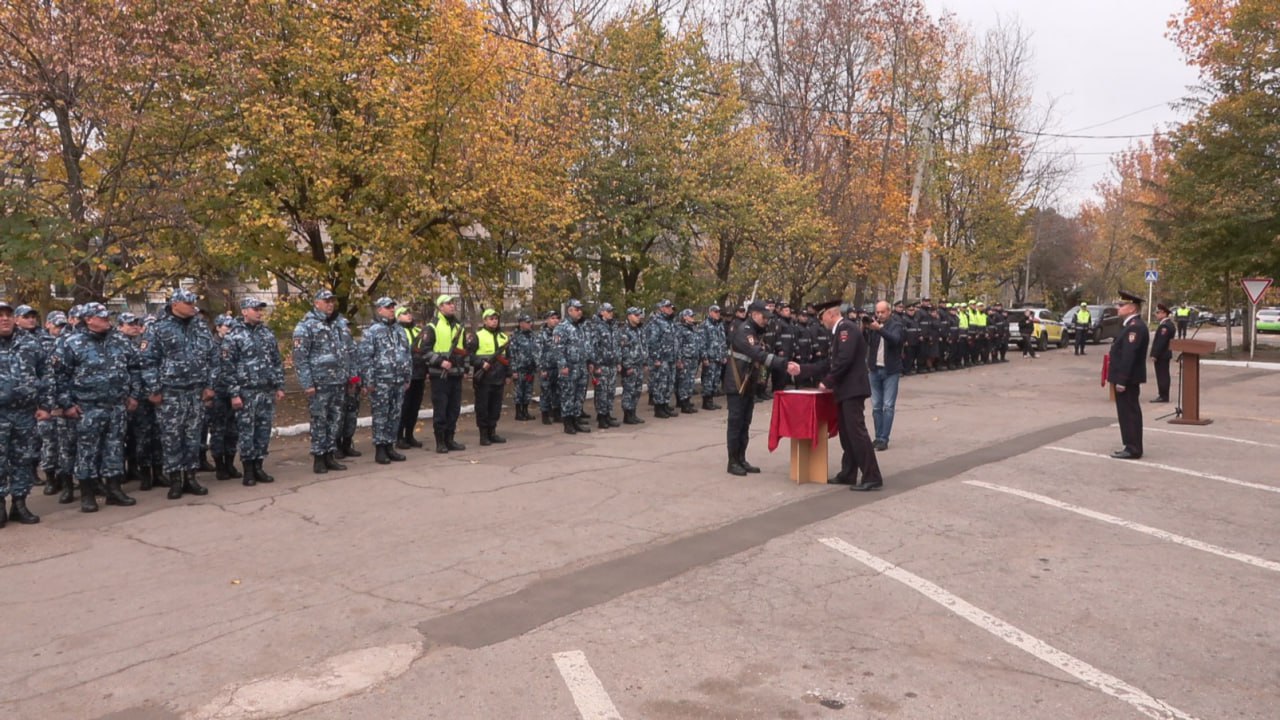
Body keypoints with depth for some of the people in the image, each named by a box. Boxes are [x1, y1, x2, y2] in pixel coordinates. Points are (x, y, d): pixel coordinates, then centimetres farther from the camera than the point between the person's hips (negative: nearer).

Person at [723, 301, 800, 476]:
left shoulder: (757, 333, 14)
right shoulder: (743, 332, -19)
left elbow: (765, 354, 10)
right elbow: (758, 354, -31)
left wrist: (786, 366, -5)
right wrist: (784, 365, -36)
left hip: (749, 385, 9)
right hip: (737, 385, -9)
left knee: (745, 423, 11)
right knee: (735, 423, -3)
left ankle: (742, 459, 18)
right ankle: (733, 462, 3)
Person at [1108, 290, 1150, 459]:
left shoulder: (1135, 327, -19)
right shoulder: (1131, 325, 15)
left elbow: (1129, 355, -24)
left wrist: (1122, 380, -24)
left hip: (1128, 379, -10)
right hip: (1126, 378, 10)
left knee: (1130, 413, -5)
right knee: (1128, 413, 14)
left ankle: (1133, 449, 0)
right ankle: (1131, 446, 21)